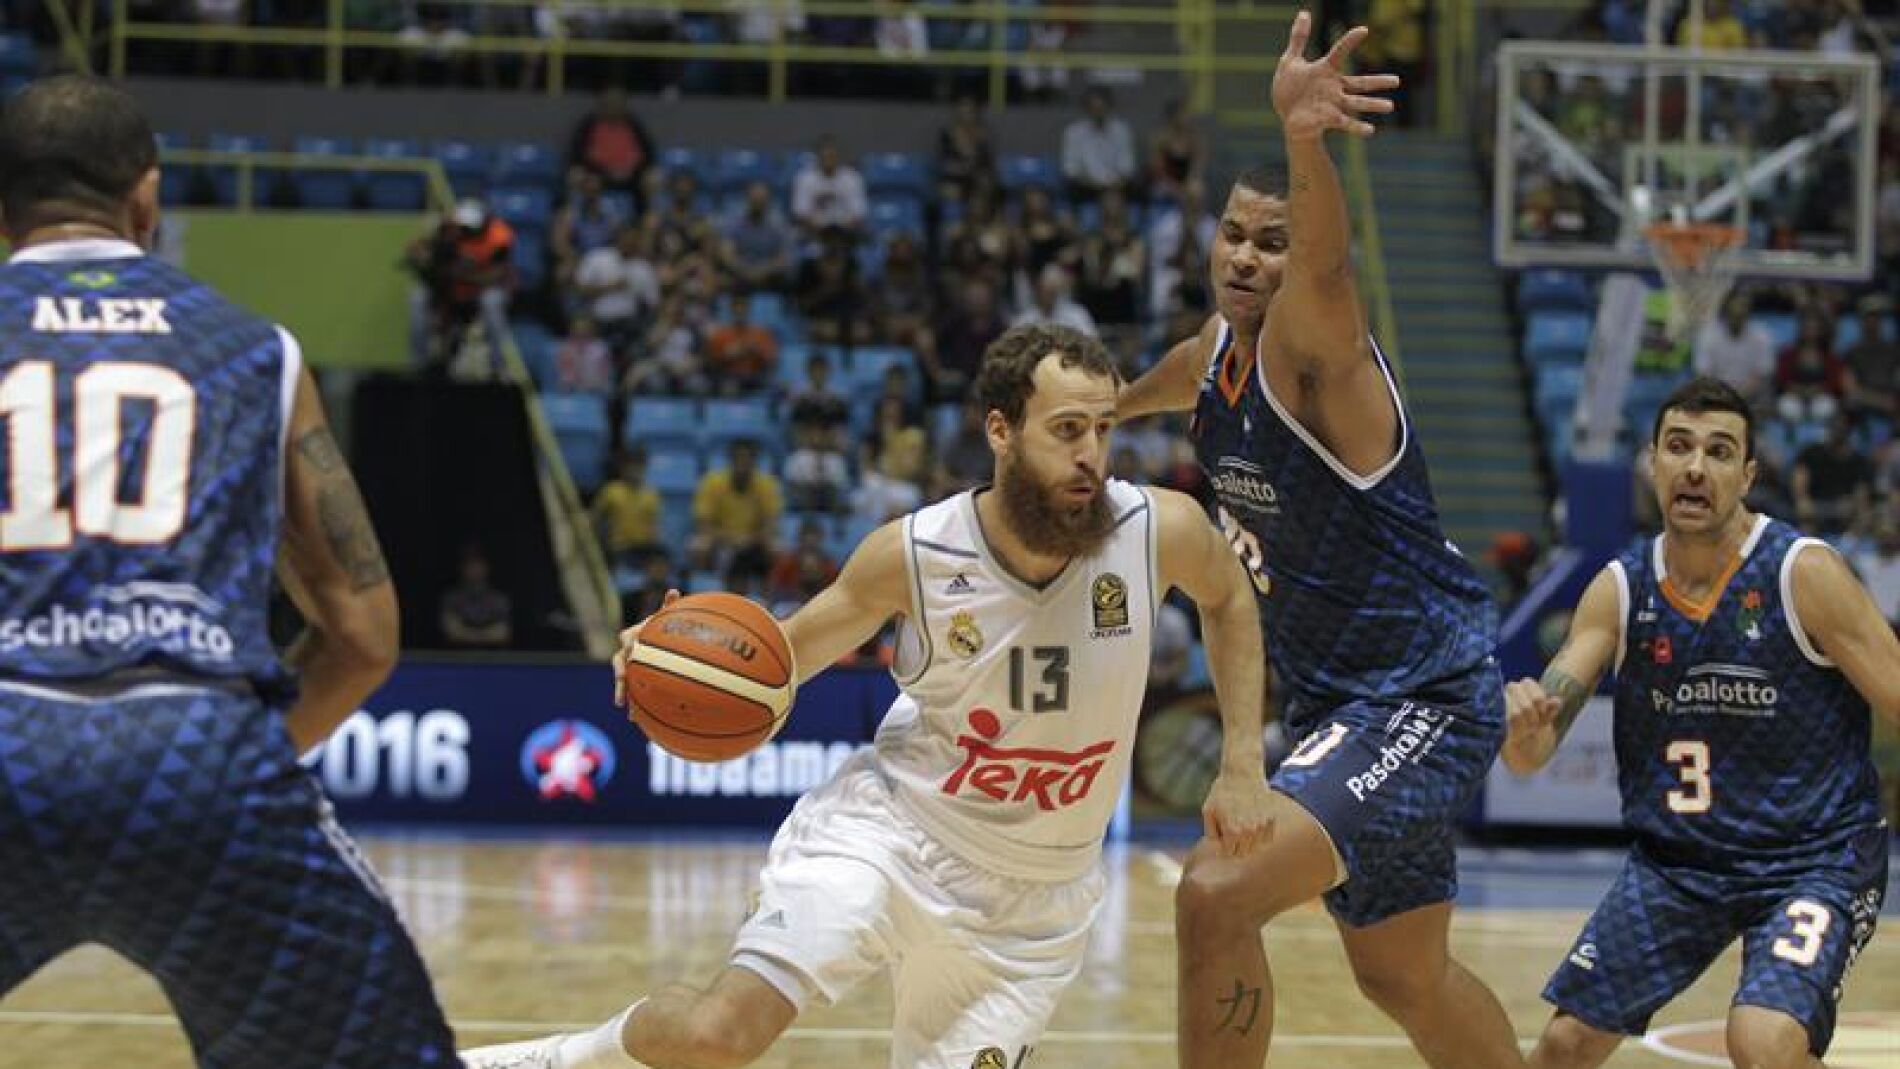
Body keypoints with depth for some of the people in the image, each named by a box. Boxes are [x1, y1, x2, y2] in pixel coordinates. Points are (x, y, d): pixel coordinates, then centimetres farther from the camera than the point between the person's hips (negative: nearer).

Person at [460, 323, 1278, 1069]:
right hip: (891, 830, -2)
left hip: (1032, 900, 2)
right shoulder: (913, 555, -16)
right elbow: (789, 651, 1)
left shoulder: (1162, 532, -15)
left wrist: (1242, 765, 4)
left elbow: (1228, 598, 10)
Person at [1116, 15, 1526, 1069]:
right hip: (1336, 703, 10)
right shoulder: (1215, 353, 5)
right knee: (1404, 979, 22)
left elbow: (1324, 266, -45)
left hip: (1427, 702, -10)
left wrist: (1303, 145, -65)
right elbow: (1149, 387, 32)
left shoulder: (1315, 351, -20)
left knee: (1217, 894, -24)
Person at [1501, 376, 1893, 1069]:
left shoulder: (1804, 574, -15)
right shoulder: (1620, 590, -3)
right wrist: (1523, 726, -29)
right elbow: (1529, 756, -5)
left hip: (1814, 860, -5)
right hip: (1674, 863, 5)